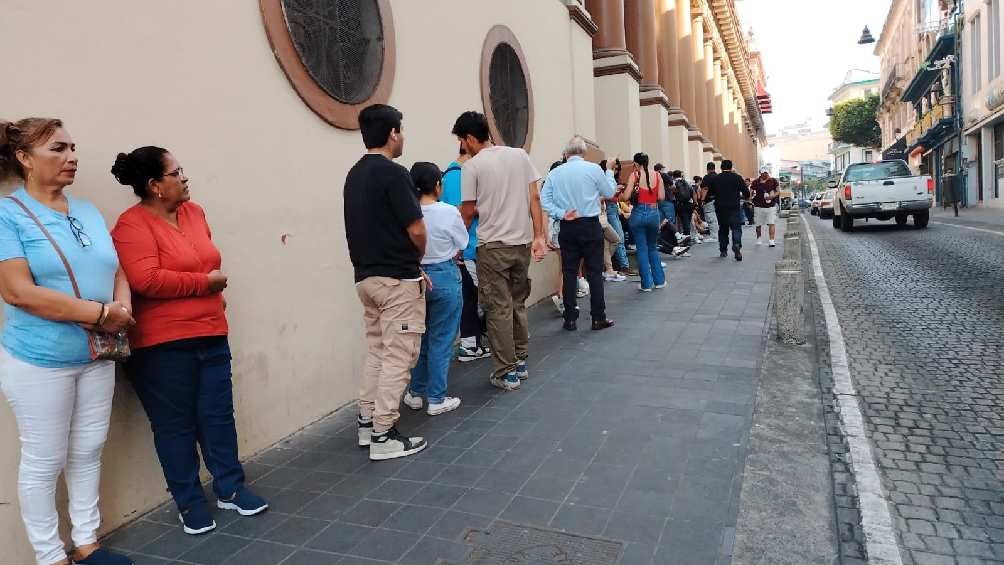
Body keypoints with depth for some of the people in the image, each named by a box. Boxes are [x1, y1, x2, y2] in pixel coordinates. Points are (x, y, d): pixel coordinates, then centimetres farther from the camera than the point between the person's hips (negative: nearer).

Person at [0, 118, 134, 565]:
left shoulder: (88, 211, 9)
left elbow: (116, 272, 11)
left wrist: (123, 308, -10)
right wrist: (99, 313, -19)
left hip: (97, 357, 6)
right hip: (39, 362, -6)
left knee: (88, 452, 15)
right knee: (43, 463, 7)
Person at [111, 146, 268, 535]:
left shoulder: (193, 211, 10)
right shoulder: (133, 225, -12)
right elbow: (145, 281, -24)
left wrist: (215, 293, 9)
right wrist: (206, 282, -15)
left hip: (211, 335, 7)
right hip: (162, 344, -6)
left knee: (218, 415, 11)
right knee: (175, 424, 6)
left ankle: (230, 489, 25)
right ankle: (189, 501, 21)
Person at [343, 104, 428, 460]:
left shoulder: (354, 175, 11)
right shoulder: (394, 174, -16)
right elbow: (417, 231, -18)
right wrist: (417, 258, 5)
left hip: (366, 276, 9)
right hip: (397, 279, -9)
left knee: (376, 352, 18)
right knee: (397, 357, -1)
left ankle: (368, 422, 25)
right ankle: (384, 437, 4)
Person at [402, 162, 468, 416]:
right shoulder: (448, 212, -13)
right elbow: (463, 245, -2)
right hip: (443, 277, -4)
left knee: (420, 337, 18)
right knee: (441, 340, 6)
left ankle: (416, 393, 28)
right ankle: (436, 399, 13)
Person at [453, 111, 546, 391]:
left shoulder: (472, 166, -7)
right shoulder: (520, 155, 6)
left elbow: (469, 211, -4)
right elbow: (535, 198, 3)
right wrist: (539, 236, 5)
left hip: (493, 246, -5)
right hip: (522, 242, 5)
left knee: (499, 309, 2)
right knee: (518, 304, 17)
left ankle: (507, 373, 7)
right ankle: (521, 363, 27)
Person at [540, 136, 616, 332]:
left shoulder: (555, 173, 1)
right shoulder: (593, 169, -5)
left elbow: (544, 200, -4)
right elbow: (610, 192, 7)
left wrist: (561, 213, -6)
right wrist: (609, 171, 20)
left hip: (567, 228, 2)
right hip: (591, 226, -2)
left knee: (569, 272, 7)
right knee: (594, 272, 4)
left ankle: (570, 319, 11)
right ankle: (598, 318, 8)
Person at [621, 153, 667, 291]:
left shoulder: (634, 175, -6)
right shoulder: (657, 176, 1)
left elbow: (626, 197, -11)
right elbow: (661, 197, 0)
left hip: (639, 213, -3)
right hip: (653, 213, 3)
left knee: (642, 249, 5)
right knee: (653, 248, 20)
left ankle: (646, 284, 7)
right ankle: (659, 280, 23)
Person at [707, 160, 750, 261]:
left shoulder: (714, 179, 2)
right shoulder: (737, 178, -2)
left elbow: (710, 193, 10)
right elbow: (747, 193, -1)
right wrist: (740, 197, 20)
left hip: (720, 207, 2)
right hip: (734, 207, -2)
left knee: (723, 228, 14)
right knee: (736, 227, -2)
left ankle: (723, 251, 17)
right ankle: (737, 245, -28)